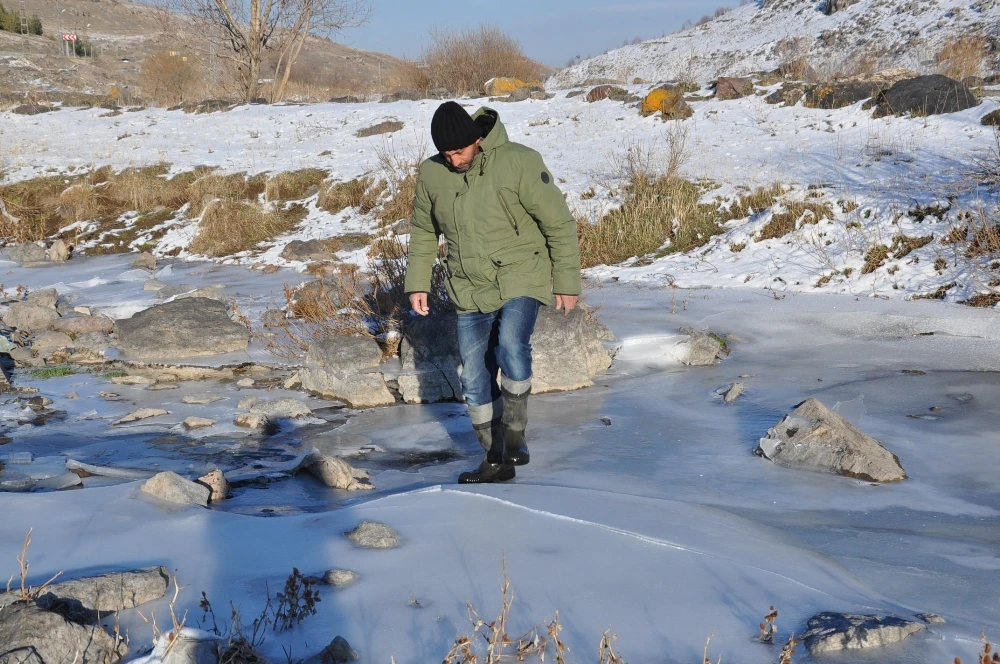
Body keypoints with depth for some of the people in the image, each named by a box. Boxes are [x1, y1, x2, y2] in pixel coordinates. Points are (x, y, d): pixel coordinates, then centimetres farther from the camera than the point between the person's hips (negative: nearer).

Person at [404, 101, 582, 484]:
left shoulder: (519, 163, -15)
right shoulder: (431, 173, -2)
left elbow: (559, 223, -8)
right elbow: (422, 232, 14)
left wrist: (566, 280, -6)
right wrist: (417, 282, 8)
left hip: (521, 279, -4)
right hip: (470, 290, 5)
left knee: (511, 346, -29)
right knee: (475, 378, 4)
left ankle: (515, 434, -8)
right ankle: (495, 460, 19)